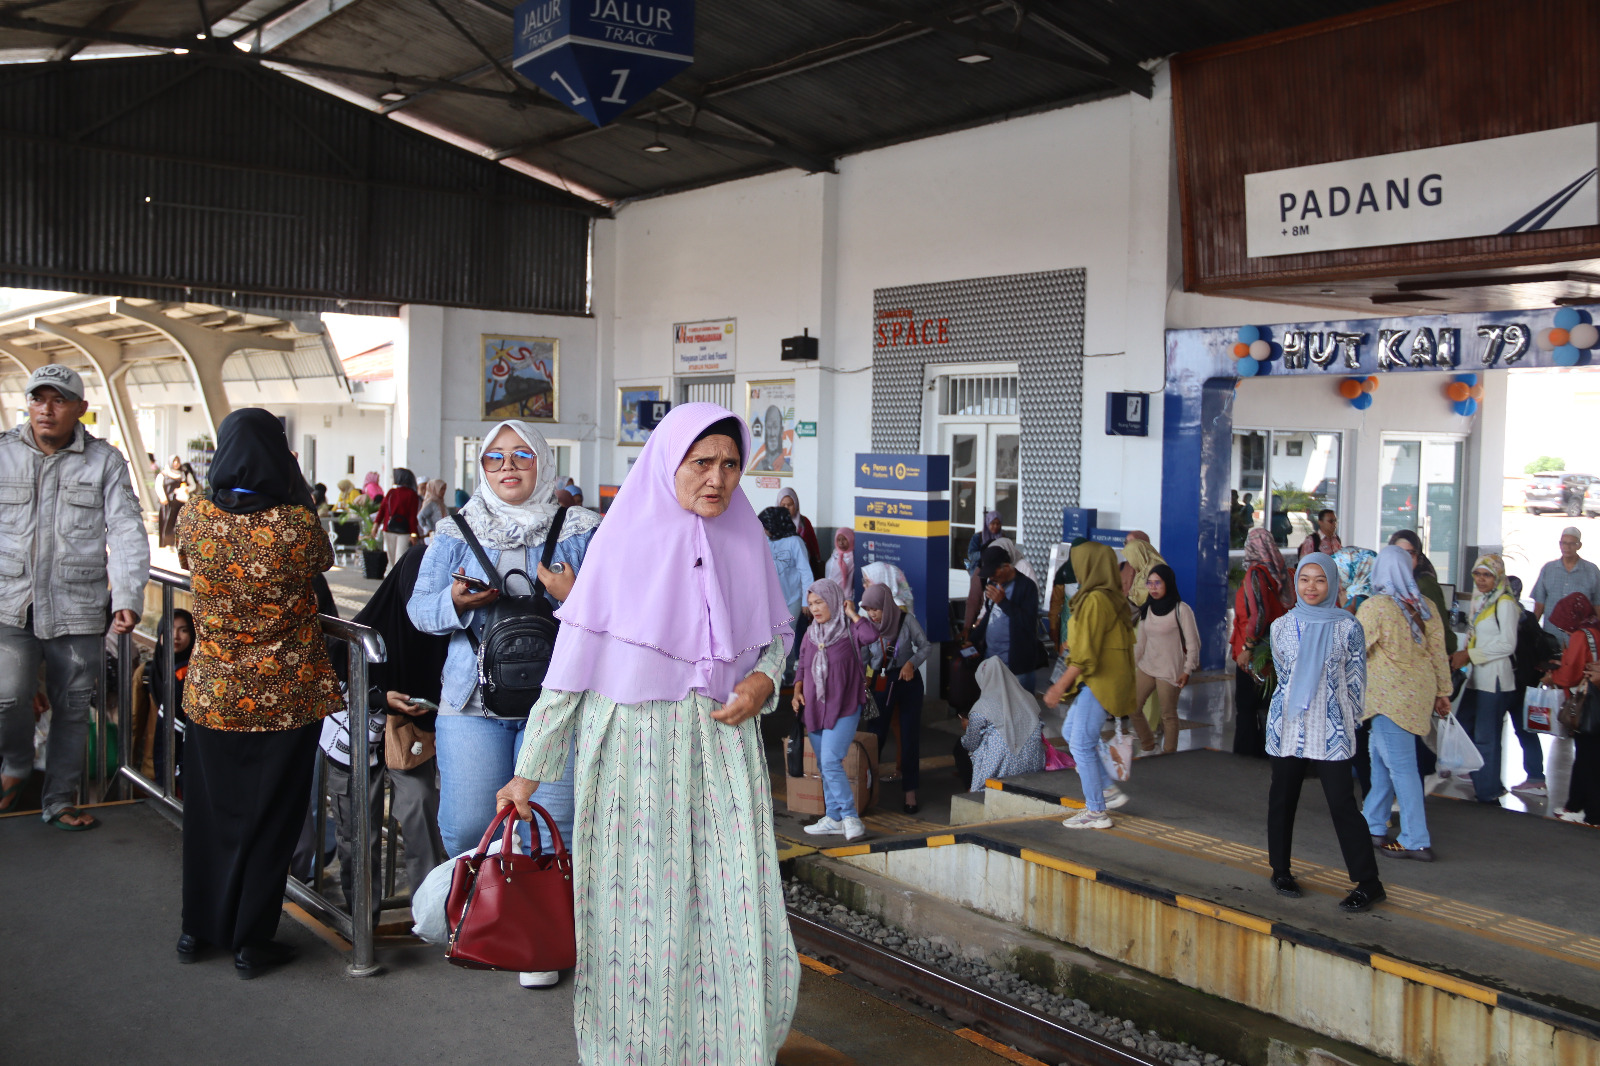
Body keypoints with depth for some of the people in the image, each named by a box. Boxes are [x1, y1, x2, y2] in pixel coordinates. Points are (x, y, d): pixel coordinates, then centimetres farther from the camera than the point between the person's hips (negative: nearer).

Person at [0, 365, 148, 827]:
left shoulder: (105, 462, 2)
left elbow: (126, 533, -4)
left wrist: (128, 597, -16)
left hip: (77, 610, 0)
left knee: (72, 708, 9)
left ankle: (59, 801, 25)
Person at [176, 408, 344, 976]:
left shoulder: (194, 517, -9)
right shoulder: (297, 524, -18)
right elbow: (323, 561, 4)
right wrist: (298, 497, 9)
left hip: (211, 693, 3)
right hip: (286, 696, -3)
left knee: (209, 812, 18)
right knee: (270, 818, 9)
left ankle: (198, 928, 31)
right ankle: (250, 943, 18)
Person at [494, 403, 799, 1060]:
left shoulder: (746, 540, 5)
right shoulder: (625, 539, -5)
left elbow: (777, 632, 18)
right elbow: (572, 661, -4)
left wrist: (763, 678, -5)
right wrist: (530, 770, -5)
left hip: (722, 743, 3)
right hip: (633, 747, -3)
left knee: (737, 905, 0)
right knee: (637, 908, 3)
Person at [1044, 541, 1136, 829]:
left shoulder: (1095, 600, -20)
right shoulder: (1113, 598, 10)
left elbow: (1086, 653, -22)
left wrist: (1060, 685, -18)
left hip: (1098, 682, -10)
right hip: (1099, 682, 10)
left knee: (1082, 743, -4)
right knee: (1071, 732, 19)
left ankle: (1096, 812, 4)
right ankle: (1110, 791, 21)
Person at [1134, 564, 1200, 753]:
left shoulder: (1181, 610, -9)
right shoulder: (1147, 610, 9)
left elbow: (1192, 643, -8)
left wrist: (1187, 670, -13)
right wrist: (1132, 666, 12)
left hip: (1170, 672, -6)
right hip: (1146, 667, 6)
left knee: (1168, 715, 1)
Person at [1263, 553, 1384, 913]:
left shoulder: (1348, 626, -2)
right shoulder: (1282, 626, 5)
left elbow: (1356, 680, 3)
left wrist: (1345, 719, 2)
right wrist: (1300, 702, 11)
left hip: (1332, 728, -3)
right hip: (1287, 726, 3)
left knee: (1342, 803, -7)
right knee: (1282, 799, 10)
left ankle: (1368, 883, 1)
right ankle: (1280, 870, 26)